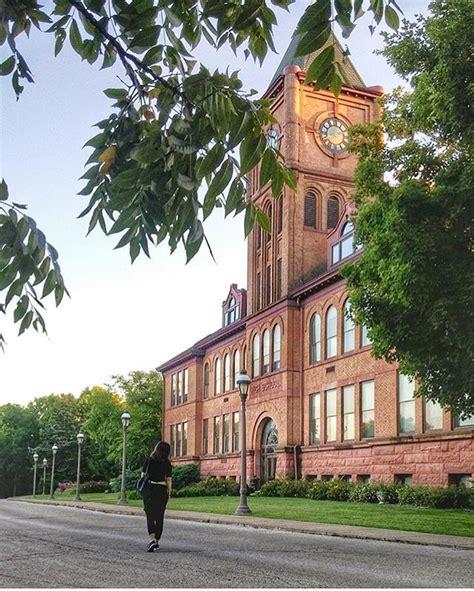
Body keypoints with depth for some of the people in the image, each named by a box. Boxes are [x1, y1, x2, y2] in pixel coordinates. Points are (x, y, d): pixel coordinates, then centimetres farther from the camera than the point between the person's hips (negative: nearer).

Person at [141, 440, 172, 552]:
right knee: (159, 516, 12)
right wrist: (169, 493, 8)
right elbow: (168, 480, -1)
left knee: (150, 515, -1)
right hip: (161, 490, 0)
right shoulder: (167, 463, -1)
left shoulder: (149, 460, 0)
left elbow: (143, 475, 1)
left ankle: (152, 539, -20)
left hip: (148, 488, 0)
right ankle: (156, 541, 19)